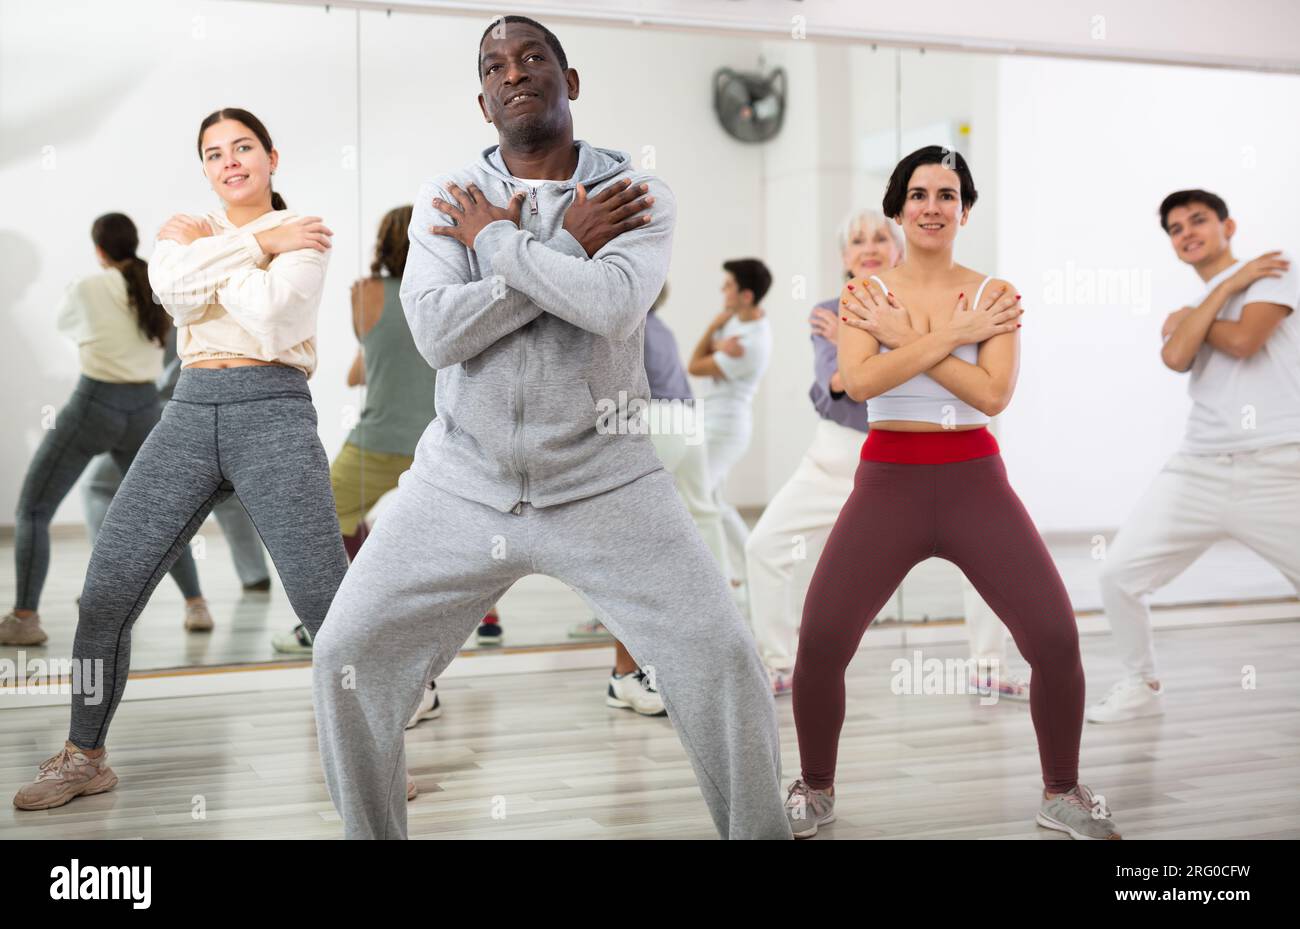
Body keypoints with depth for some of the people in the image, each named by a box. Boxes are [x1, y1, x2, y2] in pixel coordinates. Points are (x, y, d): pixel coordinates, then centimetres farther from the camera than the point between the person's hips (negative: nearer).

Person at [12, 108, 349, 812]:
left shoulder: (302, 236, 5)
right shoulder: (183, 230, 16)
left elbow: (272, 316, -14)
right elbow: (177, 292, -6)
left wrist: (207, 250, -3)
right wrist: (258, 242, -8)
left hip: (273, 412, -4)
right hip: (190, 414, 4)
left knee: (329, 605, -13)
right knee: (105, 593, 0)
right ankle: (84, 758, 17)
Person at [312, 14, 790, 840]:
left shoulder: (638, 196, -4)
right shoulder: (445, 202, 1)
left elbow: (614, 307, -24)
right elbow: (438, 332, -15)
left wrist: (499, 240, -13)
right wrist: (568, 245, -16)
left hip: (603, 483, -1)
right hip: (463, 483, 2)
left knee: (722, 660, -11)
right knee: (347, 657, -2)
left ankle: (762, 829, 11)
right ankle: (371, 832, 20)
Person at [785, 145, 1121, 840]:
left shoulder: (995, 295, 2)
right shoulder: (864, 293, 2)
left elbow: (993, 394, -13)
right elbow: (860, 382, -15)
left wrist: (906, 338, -14)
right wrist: (951, 334, -17)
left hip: (975, 478, 1)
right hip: (889, 480, 0)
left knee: (1056, 638, -9)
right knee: (819, 642, -11)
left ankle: (1062, 795, 15)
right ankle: (814, 793, 14)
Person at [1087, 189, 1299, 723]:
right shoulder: (1185, 313, 19)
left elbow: (1243, 341, -14)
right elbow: (1176, 358, -5)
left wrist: (1189, 319, 4)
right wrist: (1227, 286, -3)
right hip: (1196, 472, 5)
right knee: (1120, 574, -3)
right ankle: (1142, 687, 17)